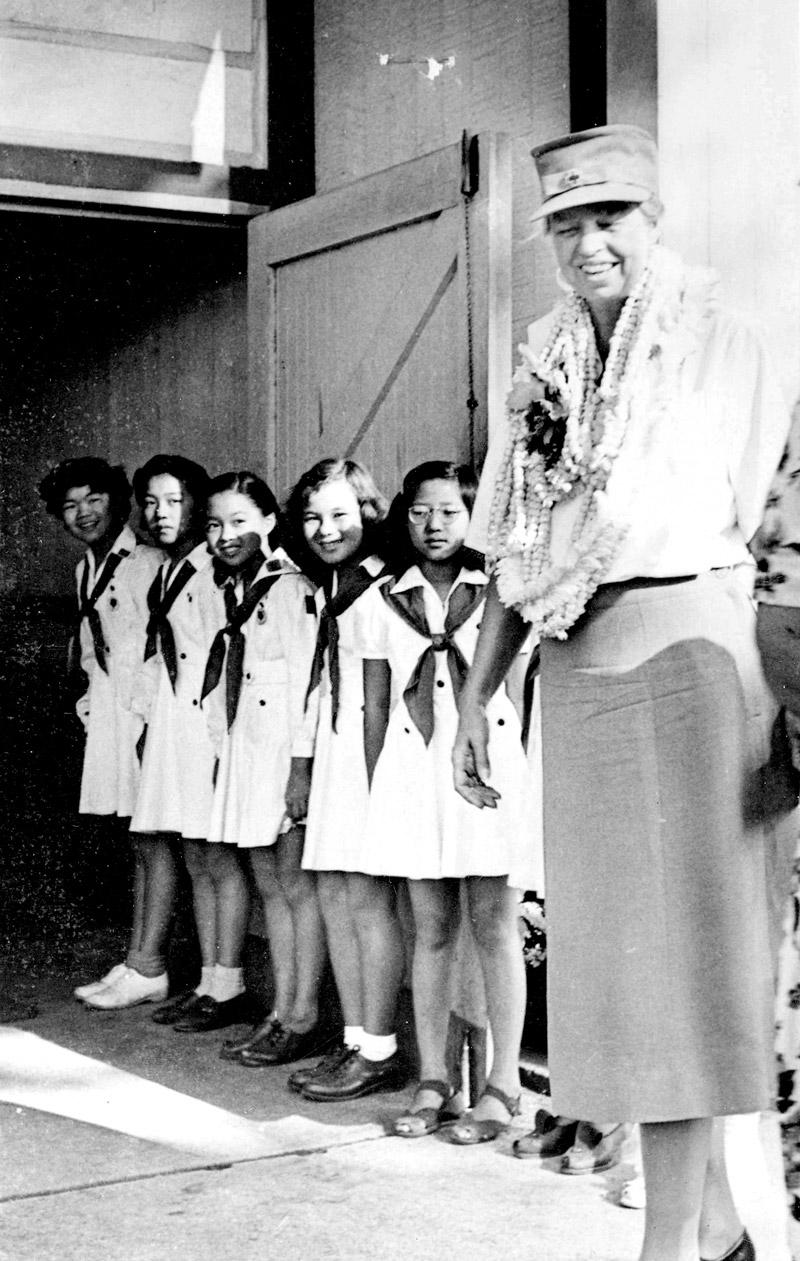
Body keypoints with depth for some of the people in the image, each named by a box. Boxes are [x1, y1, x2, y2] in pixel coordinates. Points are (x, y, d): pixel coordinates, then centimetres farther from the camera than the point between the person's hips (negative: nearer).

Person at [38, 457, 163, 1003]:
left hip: (146, 721, -8)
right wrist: (91, 698, 14)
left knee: (153, 844, -2)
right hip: (110, 721, 8)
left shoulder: (148, 564, -13)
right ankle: (137, 962, 19)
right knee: (138, 844, 13)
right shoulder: (86, 570, 15)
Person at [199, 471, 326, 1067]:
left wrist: (301, 765, -18)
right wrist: (221, 746, 12)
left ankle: (304, 1019, 4)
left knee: (297, 884, -2)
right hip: (242, 747, 8)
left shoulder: (293, 588, -11)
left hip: (287, 750, -8)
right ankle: (281, 1013, 17)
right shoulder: (231, 589, 14)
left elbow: (306, 679, -15)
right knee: (269, 883, 11)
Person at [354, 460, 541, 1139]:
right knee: (431, 930, 7)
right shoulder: (381, 603, 10)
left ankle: (503, 1086, 5)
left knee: (494, 926, -2)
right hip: (413, 769, 2)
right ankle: (434, 1083, 14)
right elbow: (376, 706, 13)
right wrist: (377, 790, 11)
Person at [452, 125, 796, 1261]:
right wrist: (475, 697, 9)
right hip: (574, 673, 6)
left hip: (685, 649, -5)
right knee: (610, 945, 7)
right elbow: (512, 558, 15)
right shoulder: (545, 374, 15)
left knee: (678, 942, -5)